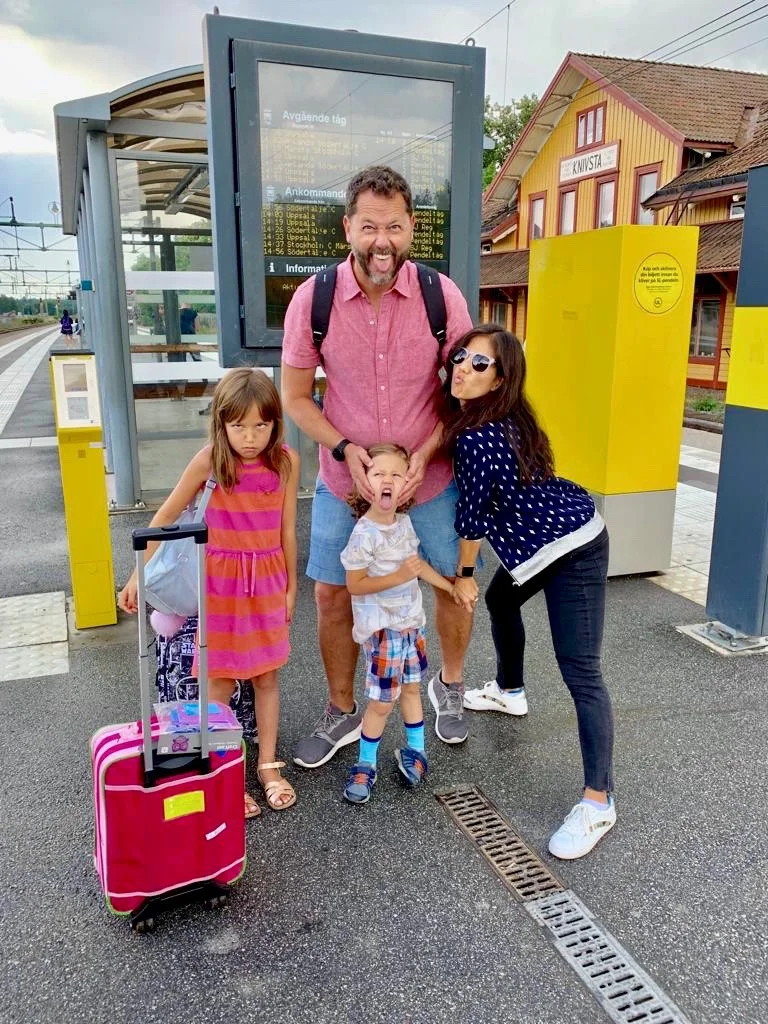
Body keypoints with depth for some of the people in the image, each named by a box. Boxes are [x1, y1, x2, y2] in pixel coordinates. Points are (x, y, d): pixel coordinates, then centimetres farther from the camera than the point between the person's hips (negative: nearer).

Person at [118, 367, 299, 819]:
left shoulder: (286, 461, -7)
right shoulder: (210, 460, -13)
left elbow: (286, 528, 2)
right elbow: (166, 516, -5)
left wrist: (291, 585, 8)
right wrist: (139, 574, -4)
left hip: (268, 578, 2)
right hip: (221, 579, -2)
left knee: (266, 676, 11)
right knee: (220, 682, 5)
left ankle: (268, 765, 27)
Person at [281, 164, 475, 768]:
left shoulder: (443, 296, -13)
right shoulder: (313, 299, -13)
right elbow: (295, 396, -4)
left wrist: (425, 454, -17)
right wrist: (345, 448, -20)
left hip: (431, 476, 0)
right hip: (344, 480, 0)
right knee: (332, 595, 7)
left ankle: (450, 685, 42)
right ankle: (342, 714, 31)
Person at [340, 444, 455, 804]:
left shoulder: (404, 522, 0)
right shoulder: (365, 534, -22)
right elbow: (354, 585, -20)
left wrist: (451, 587, 19)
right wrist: (398, 577, -26)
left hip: (410, 620, 7)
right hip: (381, 628, -7)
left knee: (412, 687, 20)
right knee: (382, 701, 1)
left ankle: (414, 750, 39)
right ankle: (365, 764, 21)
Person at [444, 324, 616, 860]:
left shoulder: (478, 437, -25)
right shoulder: (501, 420, 2)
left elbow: (472, 515, -15)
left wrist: (465, 575, 0)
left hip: (573, 549, -11)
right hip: (549, 537, 11)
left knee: (581, 673, -9)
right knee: (501, 598, 30)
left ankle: (598, 802, -1)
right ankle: (510, 691, 55)